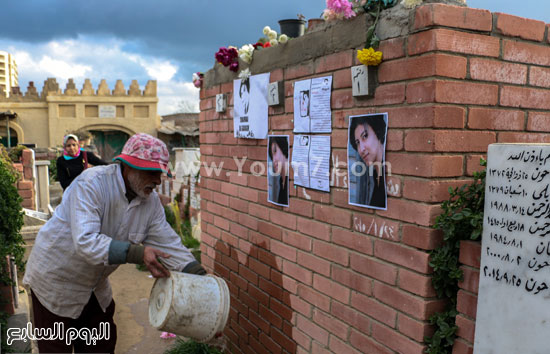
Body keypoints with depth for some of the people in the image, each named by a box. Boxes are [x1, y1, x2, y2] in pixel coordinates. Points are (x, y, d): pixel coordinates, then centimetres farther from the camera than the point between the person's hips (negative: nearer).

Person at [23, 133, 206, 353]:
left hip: (96, 286, 6)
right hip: (55, 281, -6)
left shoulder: (151, 201, -10)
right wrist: (137, 253, -45)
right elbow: (85, 241, -38)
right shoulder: (91, 184, -28)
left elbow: (170, 246, -10)